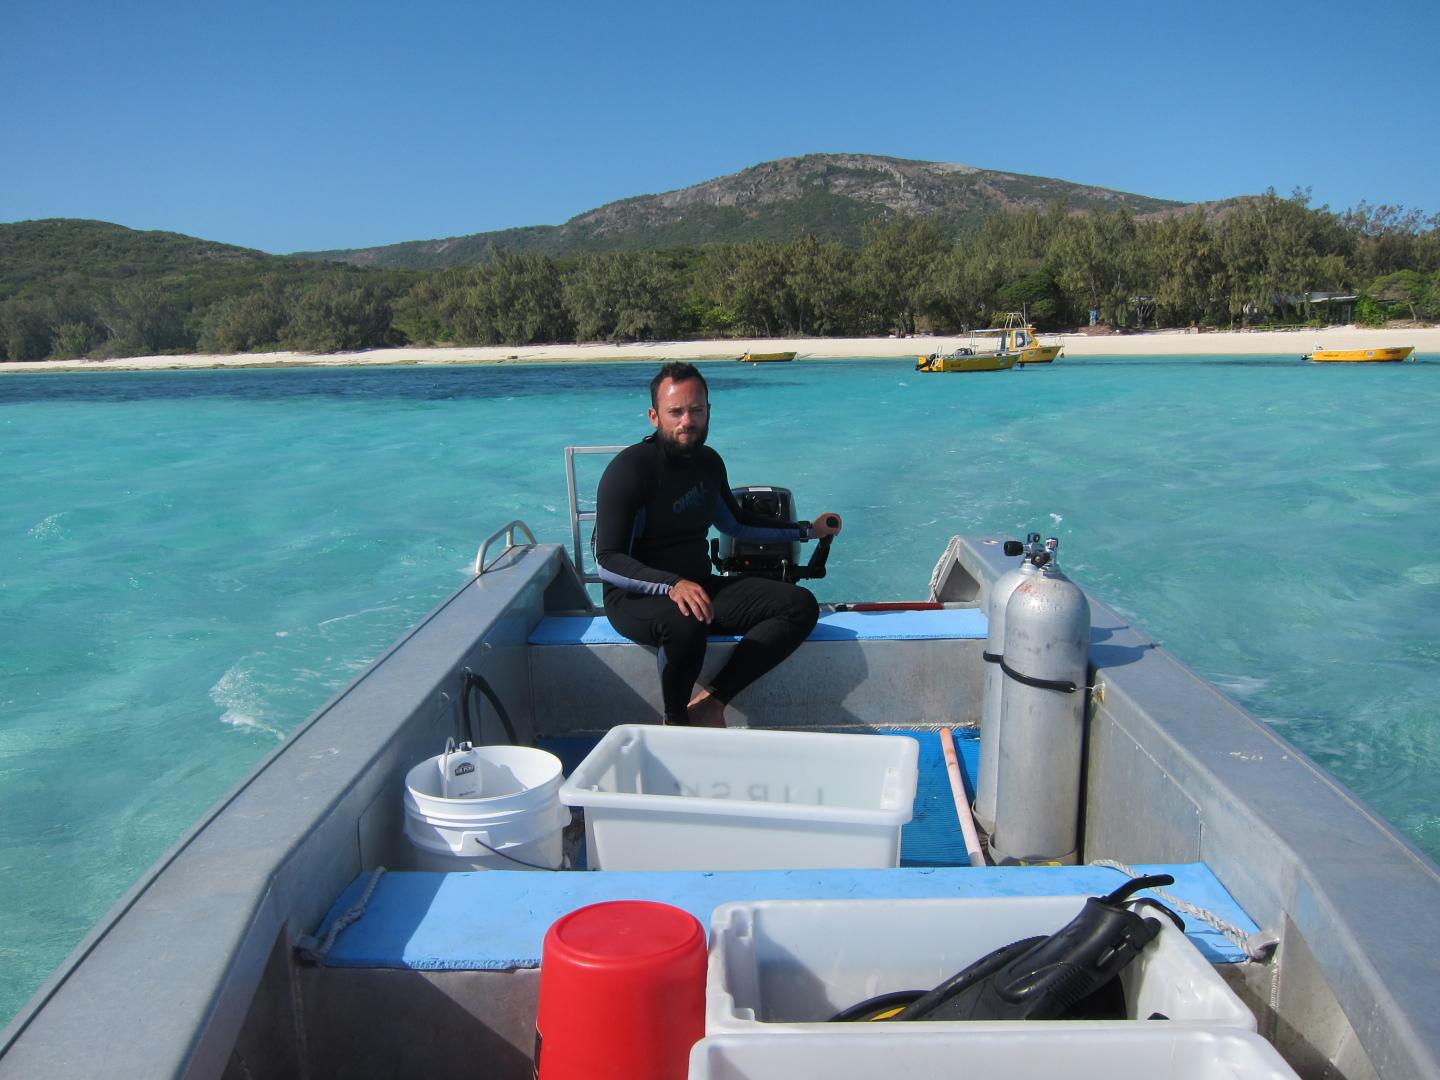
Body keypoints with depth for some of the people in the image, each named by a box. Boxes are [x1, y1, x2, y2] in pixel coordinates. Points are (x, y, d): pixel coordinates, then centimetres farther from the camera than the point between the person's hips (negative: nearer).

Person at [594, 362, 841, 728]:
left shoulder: (708, 462, 9)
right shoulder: (630, 468, -15)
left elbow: (736, 523, 27)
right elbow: (609, 561, -21)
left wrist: (808, 529, 24)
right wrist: (673, 585, -36)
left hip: (698, 586, 7)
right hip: (637, 597, -7)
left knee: (800, 606, -10)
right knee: (686, 623, -42)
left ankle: (710, 702, -18)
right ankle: (676, 721, -14)